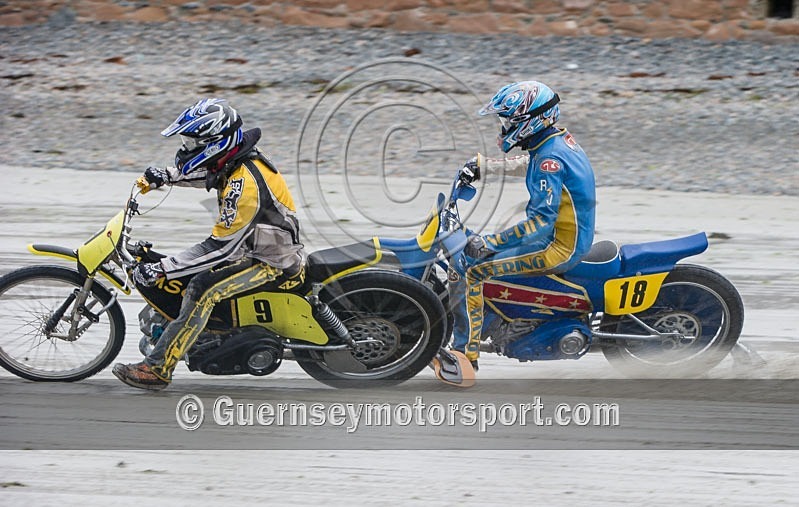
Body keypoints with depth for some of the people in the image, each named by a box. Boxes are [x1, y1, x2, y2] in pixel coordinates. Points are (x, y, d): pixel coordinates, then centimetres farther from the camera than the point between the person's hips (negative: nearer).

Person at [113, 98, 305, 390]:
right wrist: (166, 177, 8)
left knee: (203, 288, -27)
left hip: (274, 264, -11)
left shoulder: (244, 184, -30)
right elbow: (210, 174, 25)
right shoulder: (238, 160, -1)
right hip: (260, 244, 11)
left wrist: (160, 270, -30)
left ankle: (157, 369, -26)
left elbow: (221, 248, -30)